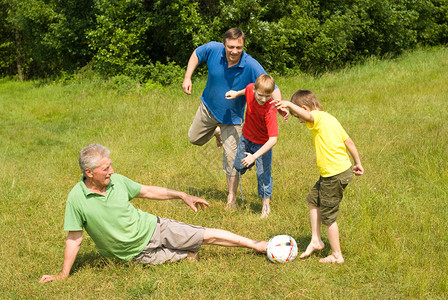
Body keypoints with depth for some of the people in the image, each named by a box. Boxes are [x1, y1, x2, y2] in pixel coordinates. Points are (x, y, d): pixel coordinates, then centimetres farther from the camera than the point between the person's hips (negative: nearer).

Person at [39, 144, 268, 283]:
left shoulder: (117, 181, -8)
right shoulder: (77, 199, -20)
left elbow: (147, 191, 8)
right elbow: (74, 239, -12)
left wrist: (182, 195, 10)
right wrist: (63, 275, -11)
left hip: (154, 228, 3)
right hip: (140, 252, -3)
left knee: (208, 235, -2)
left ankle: (257, 245, 13)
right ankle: (188, 253, 16)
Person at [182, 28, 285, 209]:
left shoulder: (251, 66, -32)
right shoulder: (213, 49, -24)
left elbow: (272, 88, -32)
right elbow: (196, 54, -1)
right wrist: (187, 78, -12)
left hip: (232, 117, -3)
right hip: (208, 107, 3)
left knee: (231, 157, -3)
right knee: (194, 139, 22)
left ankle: (232, 198, 14)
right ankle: (217, 131, 52)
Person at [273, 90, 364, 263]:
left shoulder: (318, 118, -14)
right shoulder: (330, 119, 13)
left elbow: (307, 115, -39)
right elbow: (348, 141, 16)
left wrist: (290, 105, -48)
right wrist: (357, 163, 23)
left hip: (334, 175, -10)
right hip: (344, 168, 10)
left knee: (328, 216, 3)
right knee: (313, 199, 23)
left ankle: (337, 255, 15)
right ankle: (316, 241, 29)